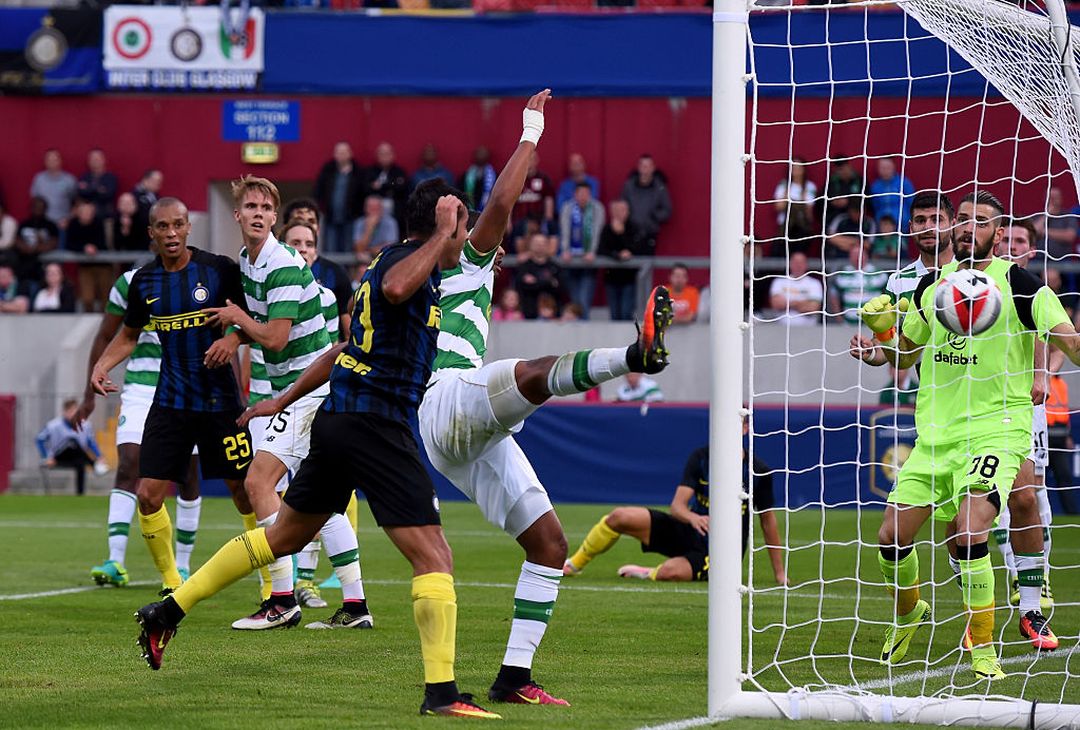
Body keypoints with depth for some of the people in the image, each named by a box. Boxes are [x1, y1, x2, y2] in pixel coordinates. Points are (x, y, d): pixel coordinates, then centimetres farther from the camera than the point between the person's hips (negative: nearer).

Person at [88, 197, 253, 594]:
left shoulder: (219, 269, -8)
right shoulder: (143, 281, 3)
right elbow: (129, 335, 19)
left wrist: (234, 338, -18)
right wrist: (101, 365, 3)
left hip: (218, 397, -3)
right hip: (170, 401, 3)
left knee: (245, 493, -1)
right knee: (148, 495, -5)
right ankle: (171, 584, 12)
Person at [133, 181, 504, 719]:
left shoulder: (396, 260, 20)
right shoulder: (404, 258, -9)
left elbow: (344, 349, 29)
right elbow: (395, 289, -37)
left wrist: (285, 400, 35)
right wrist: (442, 235, -29)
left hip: (337, 421, 10)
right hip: (377, 427, -10)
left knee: (282, 537, 22)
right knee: (434, 558, -10)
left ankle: (170, 610, 26)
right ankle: (441, 691, -16)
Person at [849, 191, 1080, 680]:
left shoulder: (1017, 284, -6)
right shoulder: (933, 285, 11)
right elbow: (904, 351, 23)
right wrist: (874, 351, 3)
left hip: (995, 428, -6)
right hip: (935, 432, 6)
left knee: (969, 533, -23)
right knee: (892, 535, 4)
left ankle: (982, 648, -10)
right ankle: (908, 611, 35)